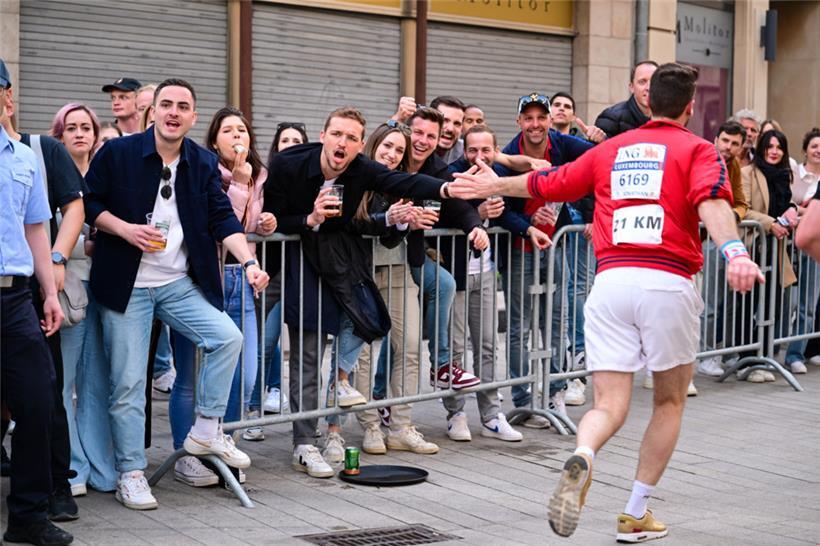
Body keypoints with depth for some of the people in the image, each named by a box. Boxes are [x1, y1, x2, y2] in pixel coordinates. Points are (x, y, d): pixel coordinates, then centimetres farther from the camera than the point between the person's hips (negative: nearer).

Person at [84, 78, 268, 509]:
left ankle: (205, 431, 4)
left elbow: (223, 219, 1)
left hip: (179, 284, 3)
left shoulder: (204, 164, 6)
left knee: (227, 337, -15)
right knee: (128, 381, -1)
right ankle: (130, 474, 11)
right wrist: (125, 229, -16)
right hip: (126, 285, -3)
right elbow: (88, 202, 0)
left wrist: (249, 262, -13)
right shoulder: (117, 153, -4)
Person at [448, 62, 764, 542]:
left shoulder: (610, 150, 19)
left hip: (610, 281, 3)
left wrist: (493, 186, 46)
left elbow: (546, 183, 29)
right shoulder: (698, 150, 8)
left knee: (610, 405, 2)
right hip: (668, 282, -2)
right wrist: (734, 251, -30)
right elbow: (711, 201, -14)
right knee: (670, 401, 17)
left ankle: (581, 458, -32)